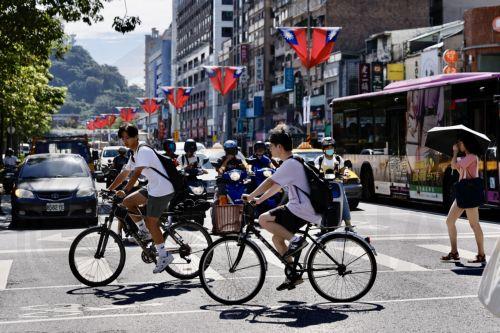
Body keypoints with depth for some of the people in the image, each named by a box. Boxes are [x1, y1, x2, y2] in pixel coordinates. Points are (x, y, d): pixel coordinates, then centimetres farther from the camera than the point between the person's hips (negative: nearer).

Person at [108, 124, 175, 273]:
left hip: (162, 190, -9)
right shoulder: (134, 155, 15)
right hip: (152, 189, 9)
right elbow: (124, 174, 20)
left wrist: (125, 191, -33)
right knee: (128, 202, 6)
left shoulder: (144, 151, -16)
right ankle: (144, 231, 15)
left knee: (151, 222, -8)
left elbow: (136, 174, -26)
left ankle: (164, 256, 1)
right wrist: (109, 189, 17)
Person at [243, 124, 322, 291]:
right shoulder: (294, 163, 18)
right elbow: (277, 186, 23)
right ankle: (294, 275, 17)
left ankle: (296, 240, -12)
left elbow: (269, 183, -16)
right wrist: (259, 199, 22)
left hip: (301, 210, -10)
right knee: (277, 238, 14)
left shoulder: (290, 164, -14)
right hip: (306, 211, 10)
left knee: (263, 219, -12)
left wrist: (250, 197, -7)